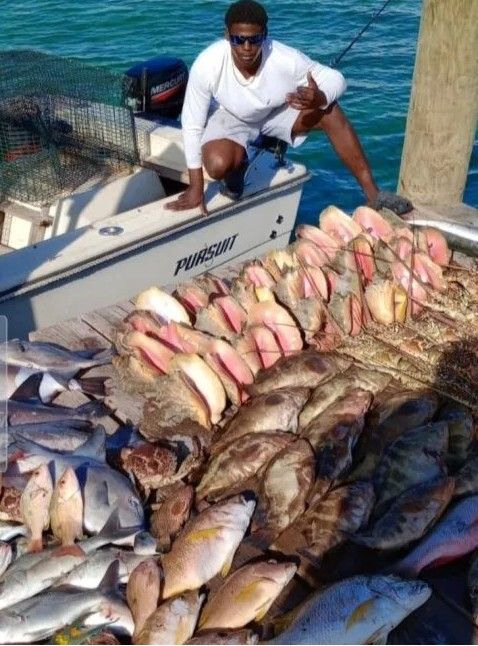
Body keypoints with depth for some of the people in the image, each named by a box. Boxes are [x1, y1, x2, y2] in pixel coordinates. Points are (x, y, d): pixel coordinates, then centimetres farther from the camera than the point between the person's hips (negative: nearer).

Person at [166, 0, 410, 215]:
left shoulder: (286, 59, -32)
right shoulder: (207, 65, -35)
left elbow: (335, 78, -18)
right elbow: (192, 124, -23)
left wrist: (319, 98, -44)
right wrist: (196, 187, -21)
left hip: (276, 111, 1)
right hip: (230, 117, -1)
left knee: (329, 112, -24)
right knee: (218, 165, -33)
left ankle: (372, 192, -14)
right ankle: (238, 167, 7)